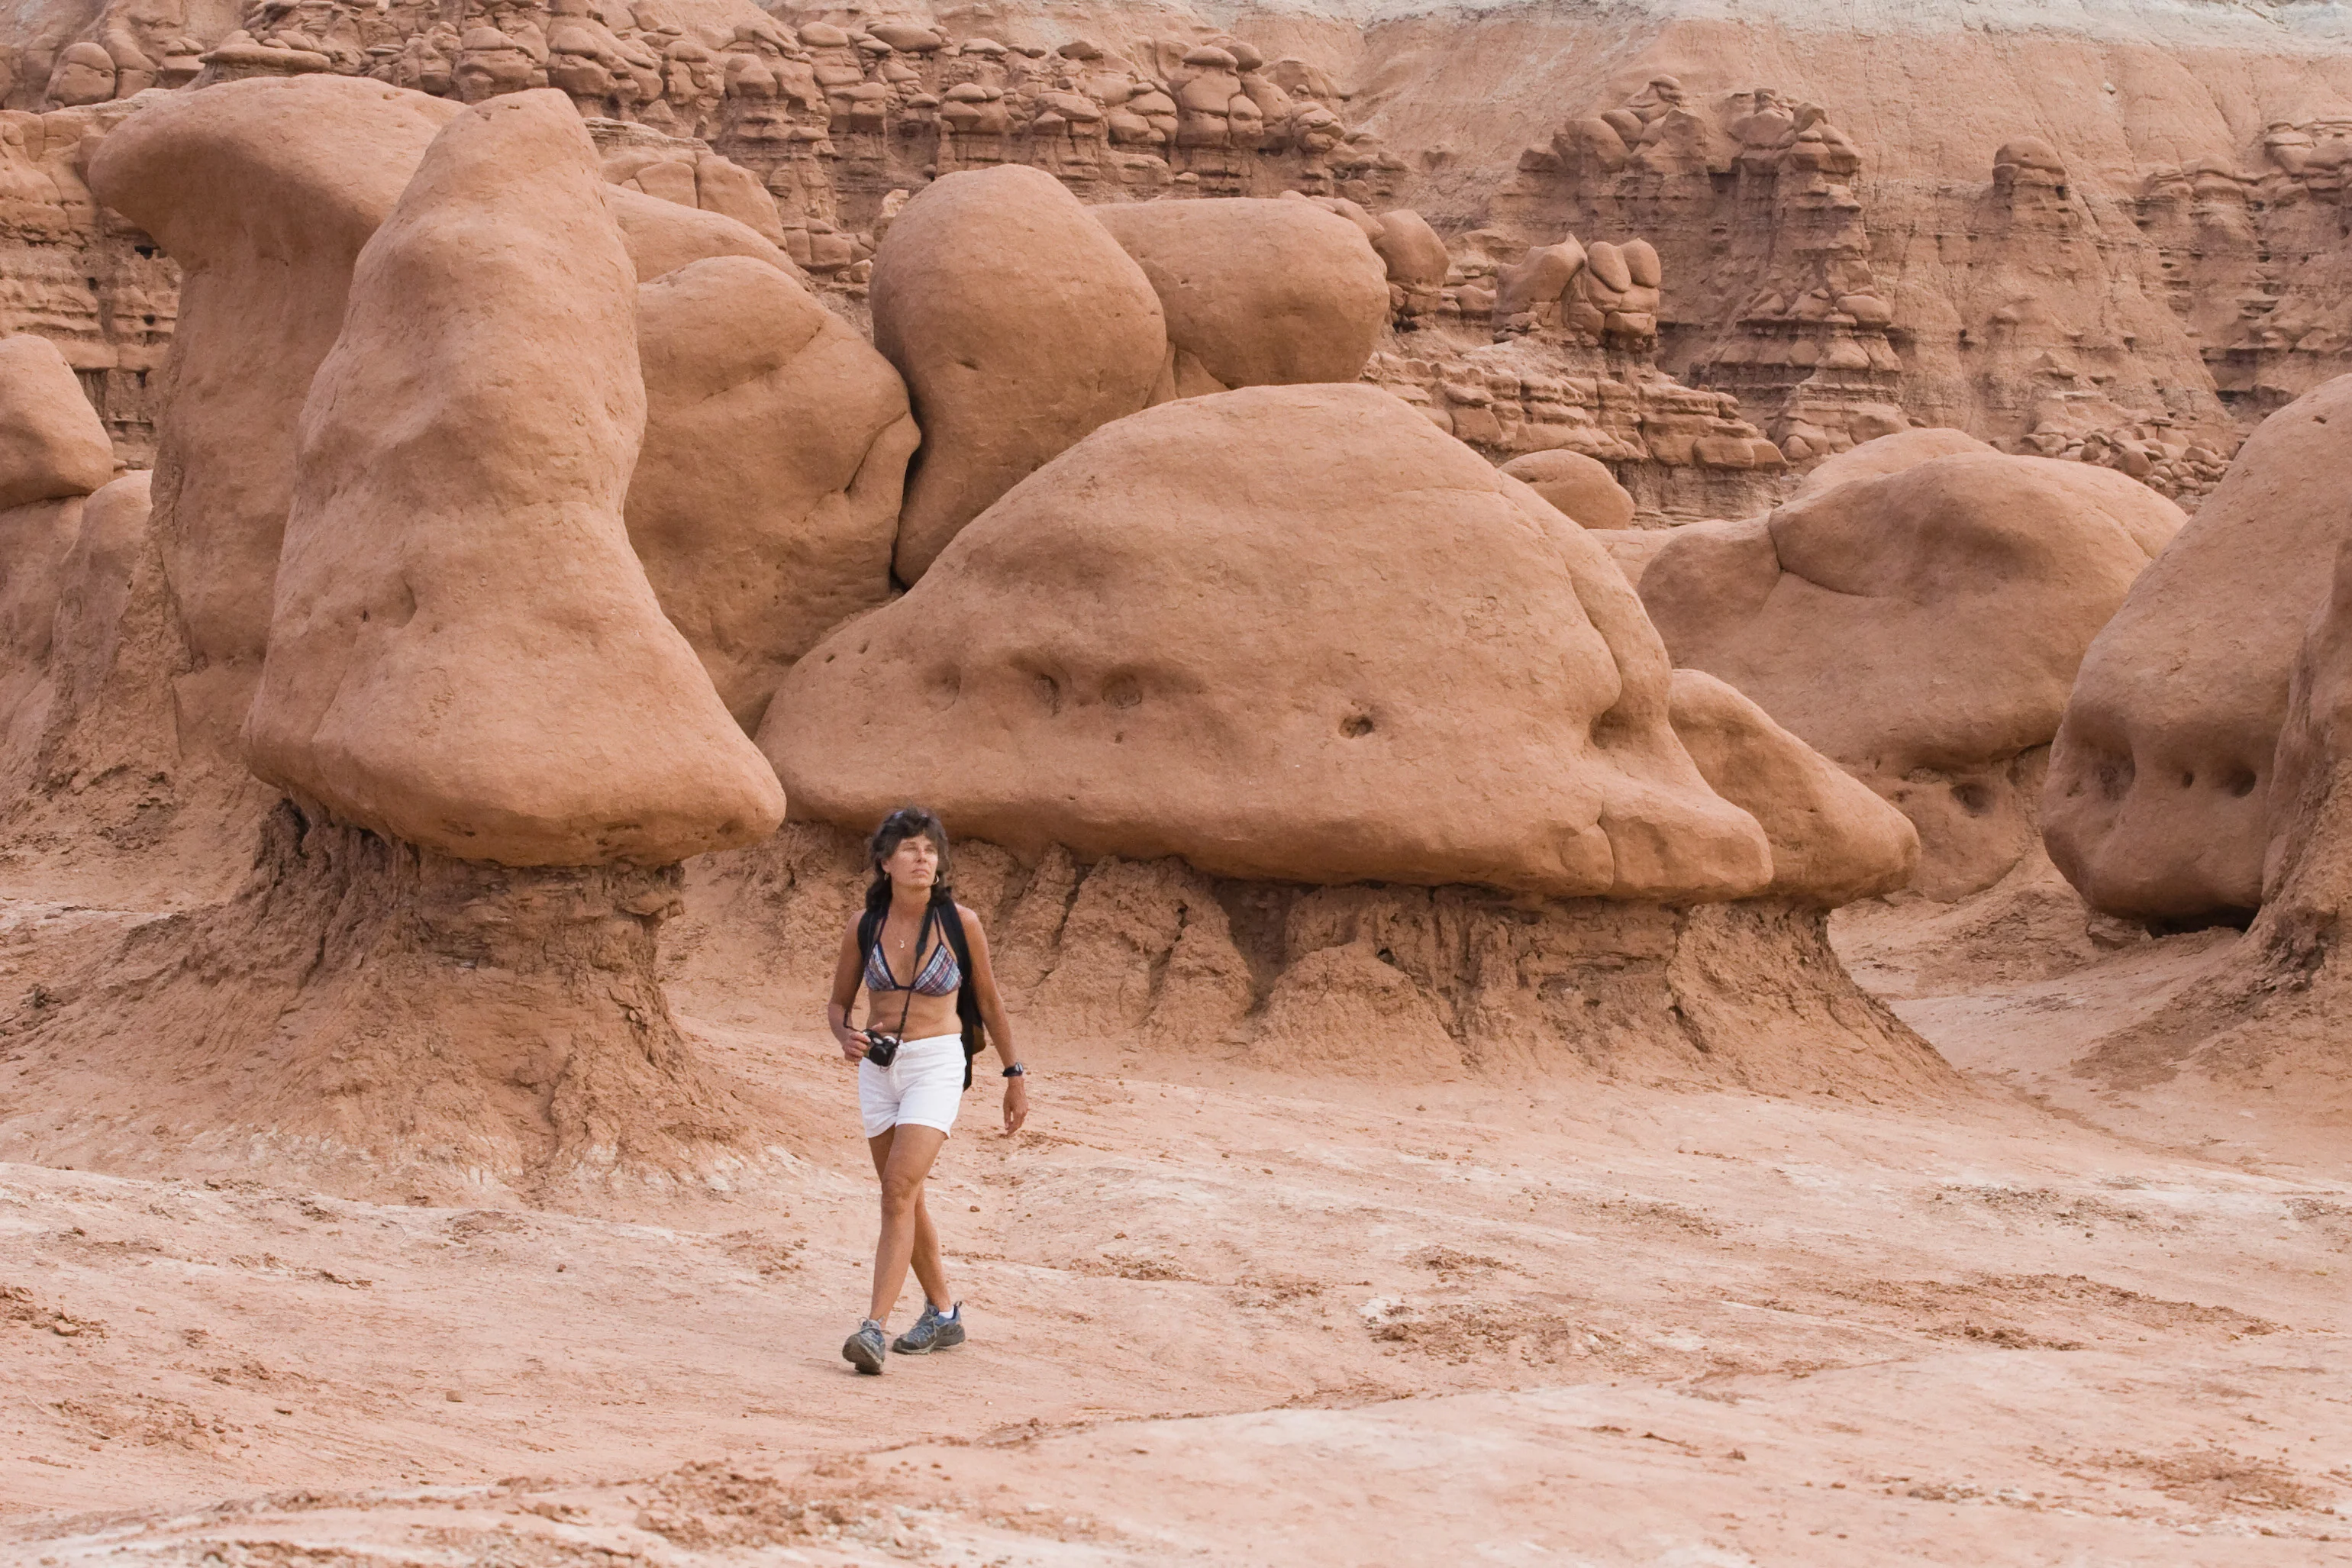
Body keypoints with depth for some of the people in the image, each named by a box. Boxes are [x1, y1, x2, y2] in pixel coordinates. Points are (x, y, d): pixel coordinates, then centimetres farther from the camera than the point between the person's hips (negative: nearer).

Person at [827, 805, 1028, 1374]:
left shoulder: (960, 923, -6)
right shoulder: (863, 929, 0)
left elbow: (988, 1001, 6)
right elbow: (838, 1002, 12)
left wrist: (1015, 1075, 11)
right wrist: (846, 1037, -11)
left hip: (936, 1065, -4)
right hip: (877, 1067, 4)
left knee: (899, 1191, -19)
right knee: (905, 1199, 14)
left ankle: (874, 1328, -24)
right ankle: (943, 1313, 33)